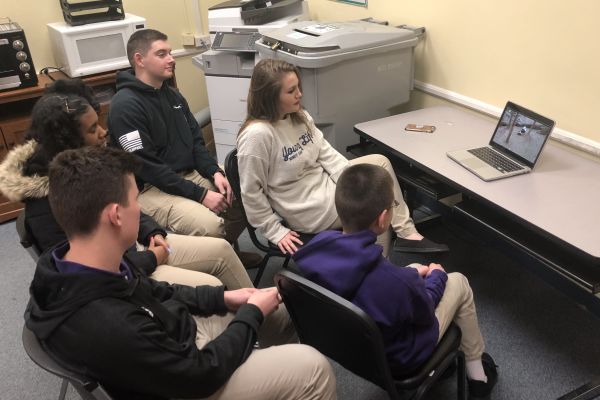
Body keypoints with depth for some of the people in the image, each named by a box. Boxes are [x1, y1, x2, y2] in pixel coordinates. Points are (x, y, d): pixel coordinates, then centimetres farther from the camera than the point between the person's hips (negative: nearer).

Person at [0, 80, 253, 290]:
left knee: (222, 249, 3)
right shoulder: (47, 202, -27)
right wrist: (152, 260, -18)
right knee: (210, 288, -17)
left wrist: (152, 232, -3)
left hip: (134, 244, 8)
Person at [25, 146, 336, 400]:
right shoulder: (111, 328, -41)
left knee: (282, 310, 15)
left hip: (175, 335, 8)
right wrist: (252, 314, -13)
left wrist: (223, 297, 0)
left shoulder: (71, 267, -13)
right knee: (312, 368, -13)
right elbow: (201, 373, -27)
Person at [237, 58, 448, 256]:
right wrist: (276, 231, -17)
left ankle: (407, 234, 6)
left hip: (324, 182, 8)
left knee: (380, 162, 1)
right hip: (307, 210, -8)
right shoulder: (257, 135, -28)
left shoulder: (299, 117, -2)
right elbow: (251, 192, -23)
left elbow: (326, 152, 0)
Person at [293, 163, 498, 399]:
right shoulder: (394, 281, -41)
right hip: (393, 358, -5)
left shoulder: (317, 248, -23)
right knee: (458, 282, 13)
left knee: (415, 269, 22)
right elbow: (424, 313, -16)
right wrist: (437, 276, 2)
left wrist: (412, 274, 4)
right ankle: (477, 374, 32)